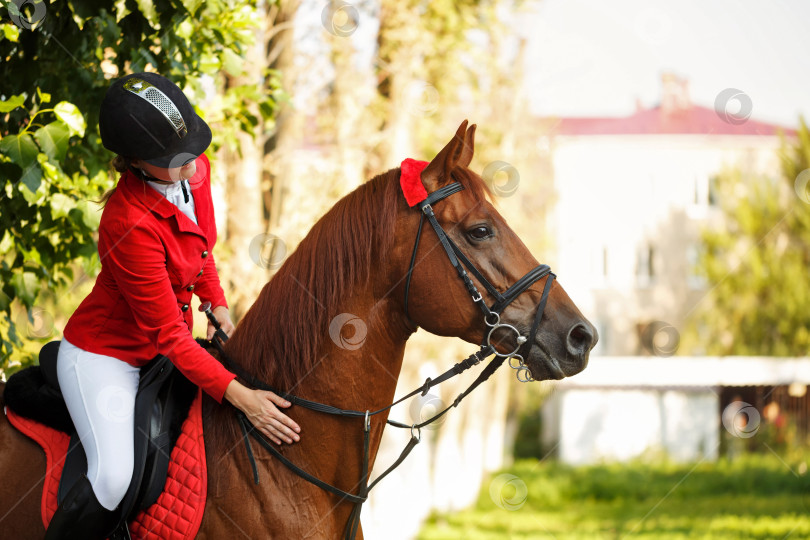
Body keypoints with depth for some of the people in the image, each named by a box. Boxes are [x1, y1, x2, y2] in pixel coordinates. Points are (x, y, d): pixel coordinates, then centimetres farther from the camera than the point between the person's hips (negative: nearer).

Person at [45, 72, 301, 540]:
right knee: (113, 476, -26)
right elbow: (168, 335, -28)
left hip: (163, 355, 9)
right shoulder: (130, 225, -31)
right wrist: (239, 394, -32)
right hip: (104, 357, -9)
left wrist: (217, 304, 6)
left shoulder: (196, 171, -8)